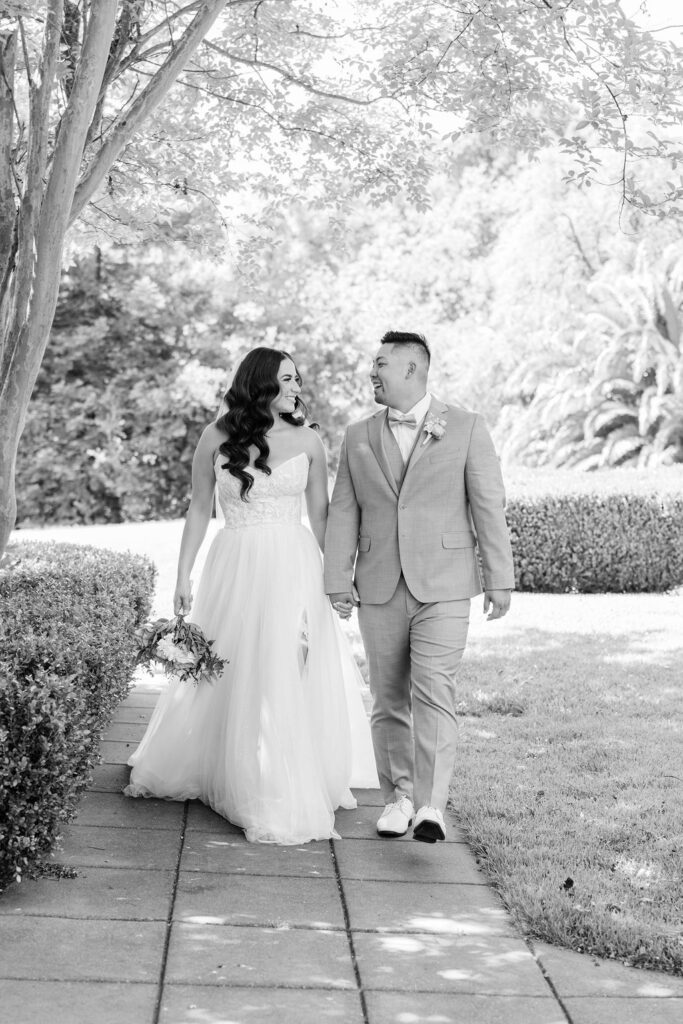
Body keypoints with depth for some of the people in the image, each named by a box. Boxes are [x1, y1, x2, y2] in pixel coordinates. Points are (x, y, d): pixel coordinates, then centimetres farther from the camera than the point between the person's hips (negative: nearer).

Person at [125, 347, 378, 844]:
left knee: (296, 679, 2)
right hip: (236, 569, 0)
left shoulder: (307, 441, 1)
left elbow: (320, 513, 7)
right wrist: (183, 576, 4)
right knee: (234, 677, 7)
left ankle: (302, 788, 15)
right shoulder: (217, 438, -1)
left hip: (295, 569, 0)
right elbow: (199, 509, 5)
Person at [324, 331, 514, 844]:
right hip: (380, 589, 4)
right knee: (389, 699, 8)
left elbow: (489, 505, -1)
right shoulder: (358, 437, 10)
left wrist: (499, 578, -4)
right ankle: (399, 796, 20)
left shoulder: (466, 427, 1)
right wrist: (338, 582, 2)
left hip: (442, 588, -3)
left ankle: (431, 805, -14)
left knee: (433, 692, -13)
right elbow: (344, 513, 9)